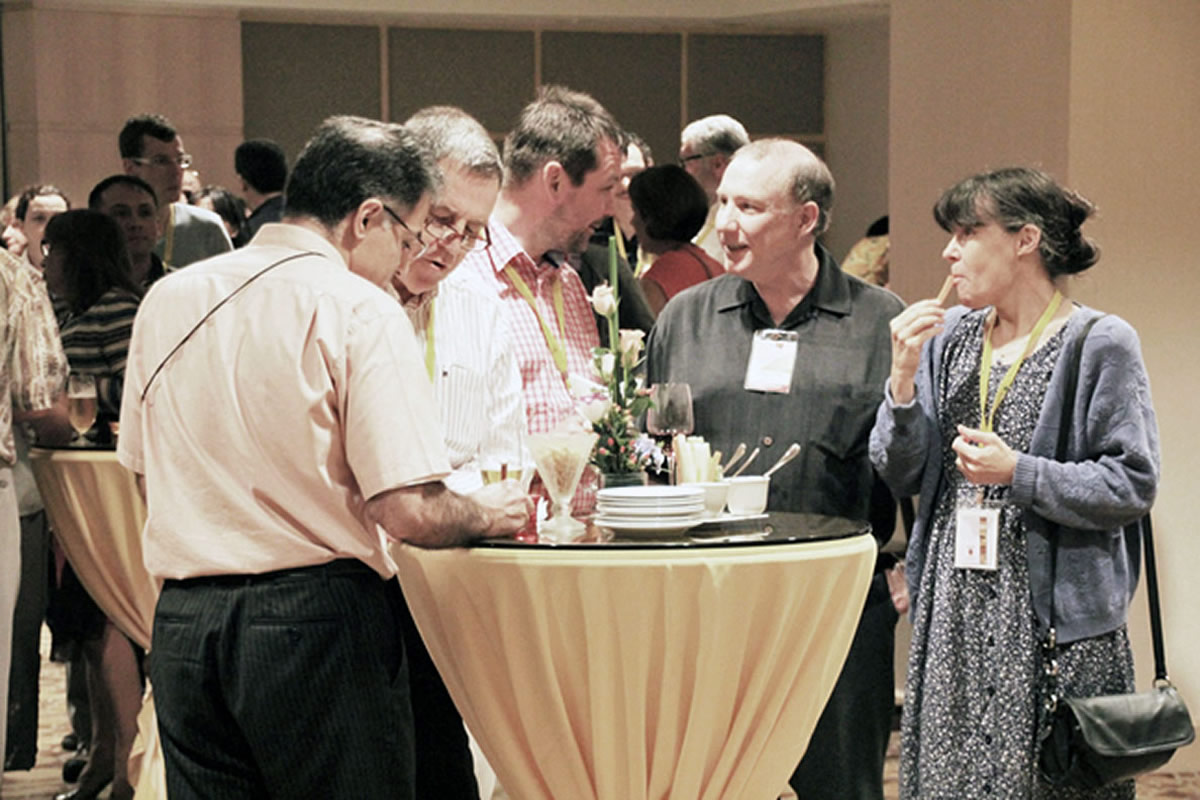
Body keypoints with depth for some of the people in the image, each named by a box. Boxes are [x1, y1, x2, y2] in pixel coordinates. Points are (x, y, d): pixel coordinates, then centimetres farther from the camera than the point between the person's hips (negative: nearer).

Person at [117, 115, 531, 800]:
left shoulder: (168, 299, 9)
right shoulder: (362, 311, -10)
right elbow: (410, 512, -16)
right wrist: (485, 514, 4)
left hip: (181, 620, 6)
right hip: (318, 622, -6)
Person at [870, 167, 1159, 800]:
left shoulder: (1101, 344, -4)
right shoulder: (948, 336, 11)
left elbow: (1133, 486, -9)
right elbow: (902, 476, 8)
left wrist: (1020, 474, -16)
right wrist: (903, 379, -7)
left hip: (1052, 615, -5)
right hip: (952, 612, 5)